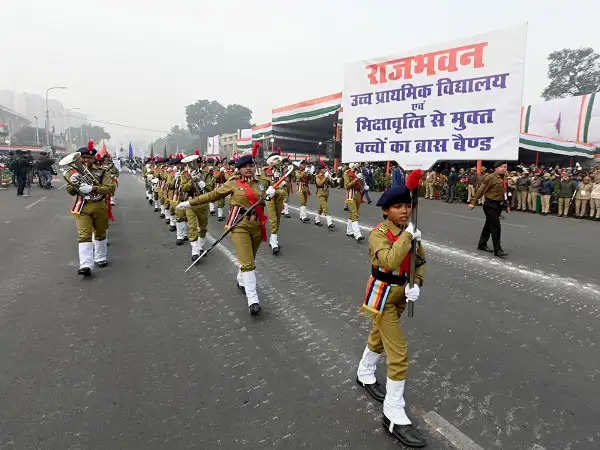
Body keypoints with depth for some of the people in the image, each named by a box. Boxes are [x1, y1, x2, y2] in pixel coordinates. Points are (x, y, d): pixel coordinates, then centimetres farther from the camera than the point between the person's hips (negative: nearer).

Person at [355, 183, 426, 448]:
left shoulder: (410, 231, -2)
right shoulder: (378, 234, -22)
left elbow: (420, 262, 5)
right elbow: (390, 261, -40)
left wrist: (416, 285, -12)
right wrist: (407, 236, -31)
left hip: (400, 295, 7)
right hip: (383, 296, -7)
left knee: (379, 337, 28)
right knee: (399, 354, -7)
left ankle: (365, 375, 54)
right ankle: (395, 417, 8)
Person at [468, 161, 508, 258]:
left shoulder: (503, 179, 11)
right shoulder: (490, 177, -13)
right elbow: (481, 190, -12)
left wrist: (505, 205, 22)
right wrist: (473, 202, -13)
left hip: (499, 205, 8)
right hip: (490, 205, -8)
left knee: (489, 225, 16)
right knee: (496, 227, -9)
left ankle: (482, 245, 28)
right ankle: (497, 250, -4)